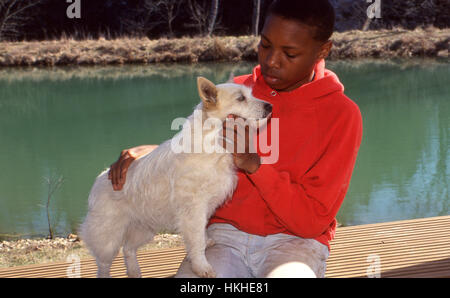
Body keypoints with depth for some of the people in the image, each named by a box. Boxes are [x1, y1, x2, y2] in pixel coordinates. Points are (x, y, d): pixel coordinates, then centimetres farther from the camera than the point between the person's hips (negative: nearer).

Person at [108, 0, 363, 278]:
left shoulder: (342, 114, -6)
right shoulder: (237, 90, 8)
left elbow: (312, 220, -10)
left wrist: (254, 163, -21)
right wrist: (150, 152, 0)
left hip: (296, 241, -2)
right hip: (226, 233, 3)